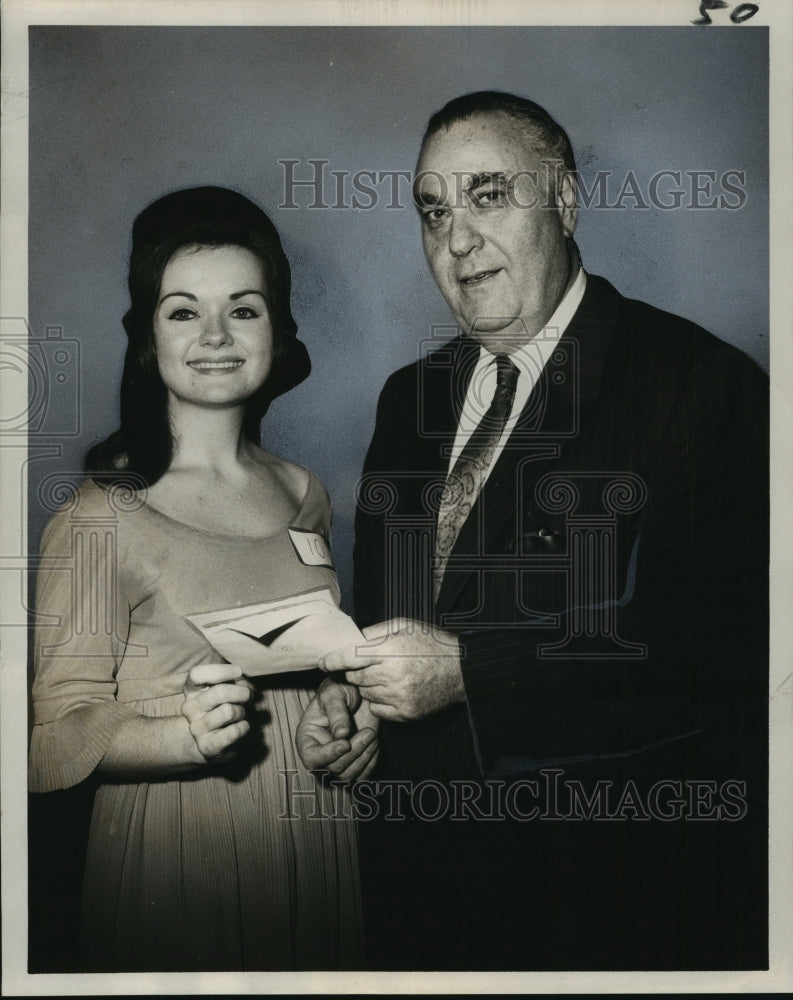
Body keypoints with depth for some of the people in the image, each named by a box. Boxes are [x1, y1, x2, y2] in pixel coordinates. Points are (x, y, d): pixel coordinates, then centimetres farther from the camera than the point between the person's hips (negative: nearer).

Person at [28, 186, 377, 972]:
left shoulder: (303, 495, 4)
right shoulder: (100, 520, -14)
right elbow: (56, 731, -14)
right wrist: (187, 735, -29)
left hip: (313, 843, 5)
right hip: (176, 855, -5)